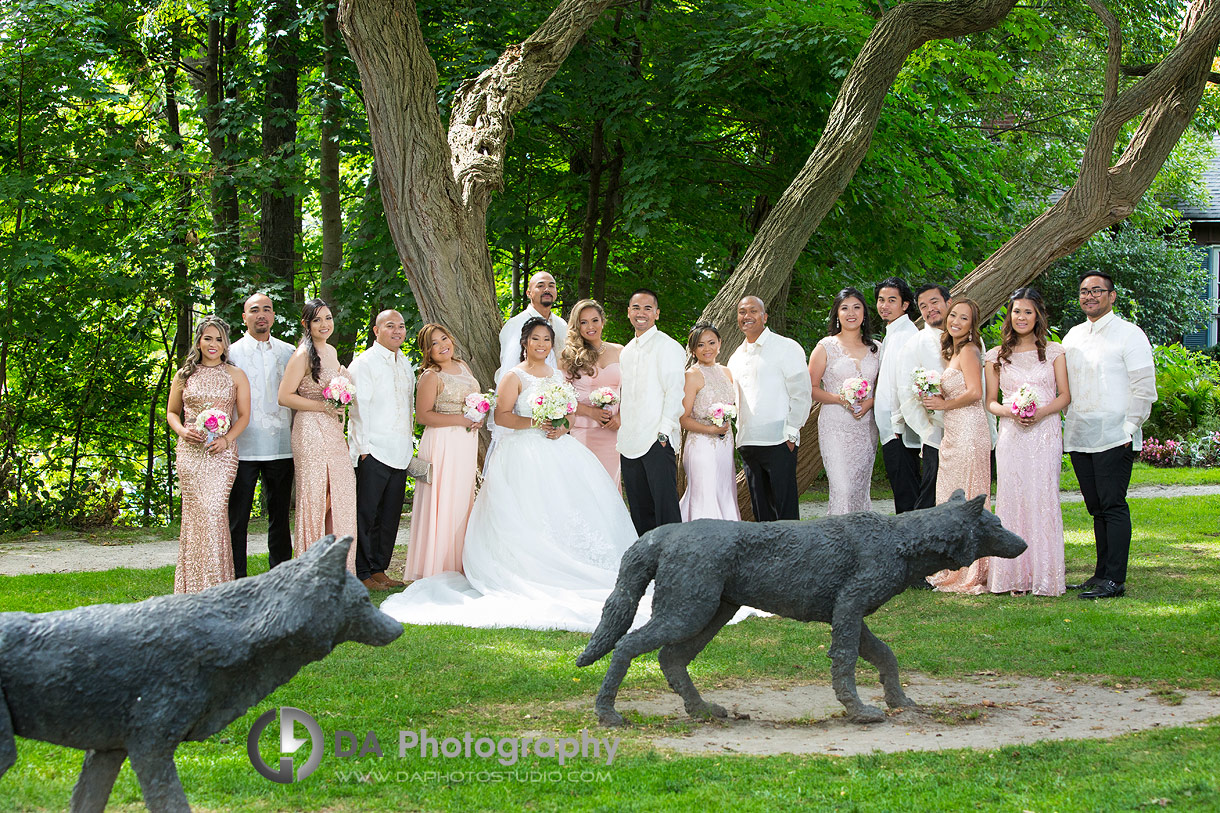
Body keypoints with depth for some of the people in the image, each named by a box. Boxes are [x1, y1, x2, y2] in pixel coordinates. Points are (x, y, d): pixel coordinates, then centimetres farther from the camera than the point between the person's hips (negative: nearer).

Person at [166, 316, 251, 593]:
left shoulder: (236, 376, 9)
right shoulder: (185, 375, 12)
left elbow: (244, 415, 7)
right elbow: (172, 412, 18)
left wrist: (226, 438, -10)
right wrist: (182, 430, -4)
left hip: (222, 452, -1)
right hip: (191, 451, 1)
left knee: (214, 511, -11)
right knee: (196, 512, -4)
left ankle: (217, 582, -6)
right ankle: (194, 584, 2)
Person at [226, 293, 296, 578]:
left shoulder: (288, 352, 11)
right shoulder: (232, 353, 3)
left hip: (281, 446, 3)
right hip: (243, 447, -3)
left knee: (280, 514, 9)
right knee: (238, 517, -1)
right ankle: (237, 579, 4)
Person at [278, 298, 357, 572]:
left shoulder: (331, 351, 14)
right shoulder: (303, 355, -10)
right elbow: (285, 396, -14)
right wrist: (323, 406, -16)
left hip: (334, 433, 8)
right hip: (311, 432, -8)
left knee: (340, 493, 5)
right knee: (316, 497, -5)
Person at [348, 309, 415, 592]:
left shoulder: (405, 364, 17)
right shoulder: (364, 363, -6)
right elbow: (359, 407, -10)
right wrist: (363, 447, -14)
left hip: (400, 452, 7)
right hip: (373, 451, -7)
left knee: (390, 515, 9)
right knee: (366, 514, -4)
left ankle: (379, 569, 17)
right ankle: (362, 574, 1)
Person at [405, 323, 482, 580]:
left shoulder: (462, 366, 11)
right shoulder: (431, 376, -11)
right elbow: (423, 415, -16)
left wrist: (478, 416, 4)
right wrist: (461, 419, -18)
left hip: (466, 443, 8)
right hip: (443, 443, -8)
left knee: (462, 502, 10)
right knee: (442, 504, -6)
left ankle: (458, 565, 17)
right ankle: (436, 567, 0)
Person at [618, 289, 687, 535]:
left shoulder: (667, 347, -4)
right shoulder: (626, 352, 19)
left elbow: (675, 392, -10)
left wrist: (664, 432, -16)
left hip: (657, 441, -7)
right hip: (629, 443, 7)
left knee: (665, 505, -10)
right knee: (639, 509, 8)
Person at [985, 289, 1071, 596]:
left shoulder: (1054, 351, 8)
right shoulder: (996, 356, 11)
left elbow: (1065, 395, 5)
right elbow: (991, 401, 12)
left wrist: (1041, 412, -13)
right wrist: (1009, 412, -9)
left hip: (1044, 434, -1)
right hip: (1010, 434, 1)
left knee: (1043, 500, -6)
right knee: (1012, 500, -4)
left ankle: (1044, 577, -2)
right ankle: (1015, 578, -1)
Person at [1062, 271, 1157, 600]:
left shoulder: (1129, 334, -2)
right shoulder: (1072, 337, 16)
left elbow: (1144, 387, -6)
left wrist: (1129, 429, -11)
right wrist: (1062, 426, 13)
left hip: (1114, 437, -6)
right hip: (1079, 437, 6)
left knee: (1113, 506, -9)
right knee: (1096, 508, 9)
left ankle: (1114, 579, -10)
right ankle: (1101, 573, 14)